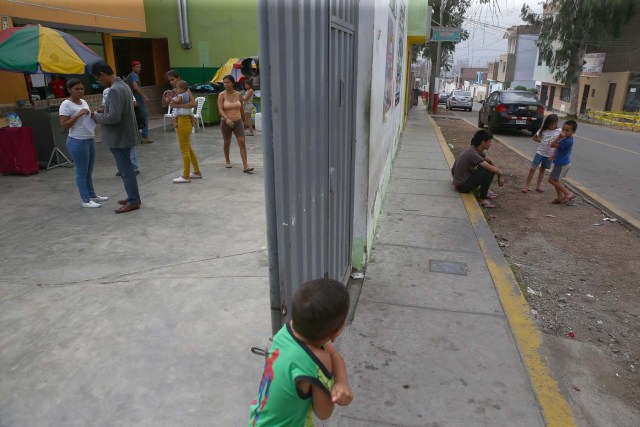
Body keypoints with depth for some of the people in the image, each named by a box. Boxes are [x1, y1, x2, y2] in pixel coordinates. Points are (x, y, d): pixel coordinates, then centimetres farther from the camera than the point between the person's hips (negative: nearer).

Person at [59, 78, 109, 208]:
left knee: (89, 171, 16)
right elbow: (64, 125, -16)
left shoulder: (83, 102, 12)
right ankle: (86, 200, 5)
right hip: (77, 142, -8)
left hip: (90, 140, 8)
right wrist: (78, 114, -23)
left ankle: (92, 195, 26)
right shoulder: (66, 105, -12)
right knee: (82, 172, -1)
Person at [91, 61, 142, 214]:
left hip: (119, 137, -10)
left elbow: (114, 117, -28)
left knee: (125, 169, -2)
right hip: (124, 135, 10)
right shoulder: (122, 85, 10)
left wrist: (97, 116, -11)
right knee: (126, 168, 17)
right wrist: (102, 114, 10)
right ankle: (132, 197, 25)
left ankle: (133, 201, 6)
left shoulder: (114, 90, -22)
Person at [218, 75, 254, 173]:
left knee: (242, 143, -10)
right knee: (227, 143, 14)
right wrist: (227, 119, -33)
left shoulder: (238, 94, 2)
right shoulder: (222, 95, -6)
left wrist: (242, 120, 23)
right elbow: (220, 109, -16)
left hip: (238, 122, 1)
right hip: (226, 123, -1)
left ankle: (245, 166, -14)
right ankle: (227, 160, 39)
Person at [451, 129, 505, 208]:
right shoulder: (472, 154, -27)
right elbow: (491, 168, -27)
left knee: (490, 168, 9)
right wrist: (501, 173, -7)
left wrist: (500, 173, -3)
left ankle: (484, 192, 13)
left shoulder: (478, 150, 1)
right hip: (462, 185, -9)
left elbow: (491, 161, 10)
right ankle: (483, 199, -11)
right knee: (489, 171, -21)